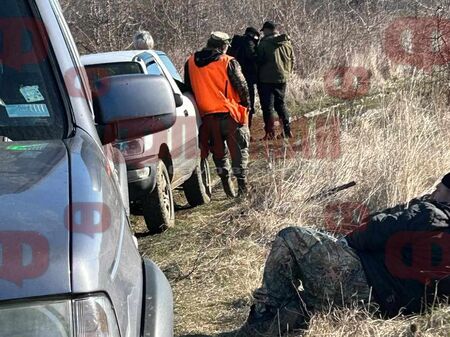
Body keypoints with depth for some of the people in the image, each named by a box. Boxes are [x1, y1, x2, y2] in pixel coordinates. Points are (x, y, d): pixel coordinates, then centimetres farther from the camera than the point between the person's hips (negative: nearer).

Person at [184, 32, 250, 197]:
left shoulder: (190, 63, 8)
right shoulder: (228, 62, -6)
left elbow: (188, 89, 15)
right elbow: (242, 87, -5)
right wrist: (245, 106, 11)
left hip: (206, 115, 4)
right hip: (229, 114, -4)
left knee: (219, 152, 16)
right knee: (239, 150, 7)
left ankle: (227, 184, 14)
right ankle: (242, 185, 4)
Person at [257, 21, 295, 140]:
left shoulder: (264, 43, -11)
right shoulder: (287, 43, 7)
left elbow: (259, 61, -6)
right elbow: (292, 60, 13)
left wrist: (257, 77, 8)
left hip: (267, 79, -6)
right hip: (282, 78, 6)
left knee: (267, 106, 0)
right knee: (281, 104, 17)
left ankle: (270, 132, -2)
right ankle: (287, 130, 14)